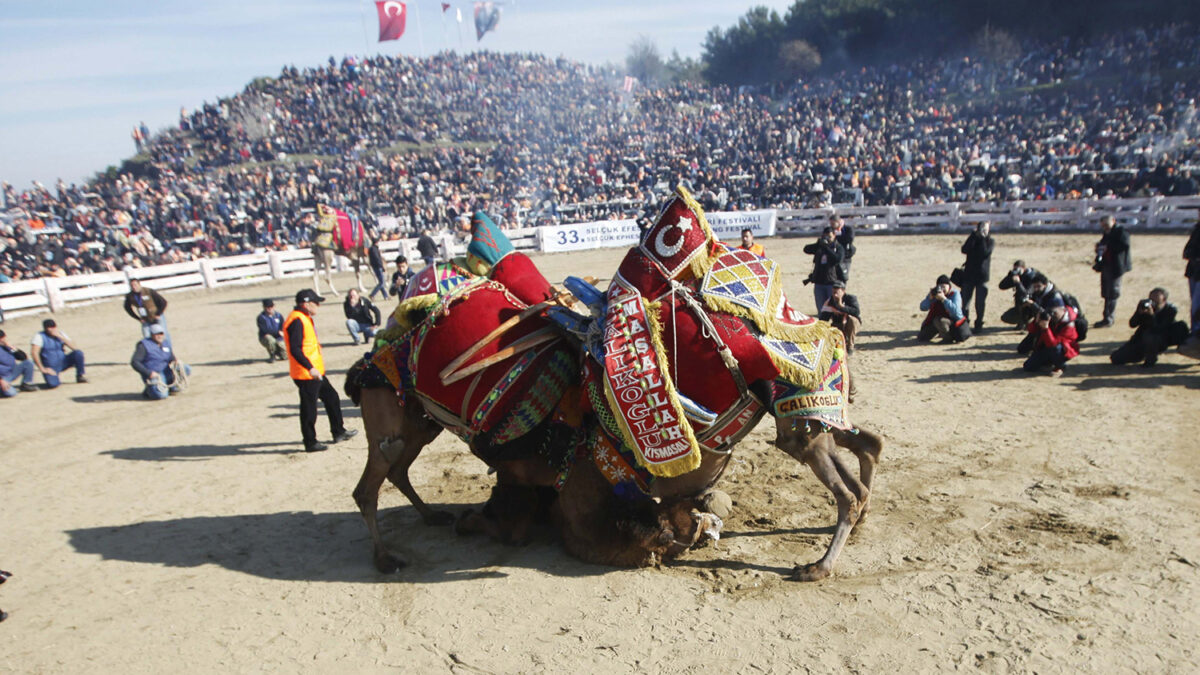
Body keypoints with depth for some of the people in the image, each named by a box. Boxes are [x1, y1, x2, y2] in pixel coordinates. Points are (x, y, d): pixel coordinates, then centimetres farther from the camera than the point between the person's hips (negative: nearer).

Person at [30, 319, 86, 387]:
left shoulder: (61, 334, 5)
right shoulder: (39, 337, -8)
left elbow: (74, 348, -6)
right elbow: (34, 353, -18)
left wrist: (61, 337, -15)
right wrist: (42, 369, -21)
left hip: (63, 363, 4)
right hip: (50, 368, -4)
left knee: (78, 352, -23)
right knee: (52, 384, -32)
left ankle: (81, 376, -5)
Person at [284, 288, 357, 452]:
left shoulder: (305, 319, 14)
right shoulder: (297, 321, -19)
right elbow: (295, 349, -27)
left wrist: (318, 360, 28)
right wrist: (310, 368, -31)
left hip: (316, 371, 11)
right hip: (305, 374, -11)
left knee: (331, 397, 18)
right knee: (309, 408, -1)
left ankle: (338, 432, 31)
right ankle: (310, 443, 9)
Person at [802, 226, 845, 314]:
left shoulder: (838, 248, 0)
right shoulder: (819, 247, 11)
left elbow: (837, 259, -18)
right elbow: (806, 249, -1)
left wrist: (826, 248, -17)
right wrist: (818, 243, -11)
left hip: (832, 282, -4)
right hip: (819, 282, 4)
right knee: (821, 310, 9)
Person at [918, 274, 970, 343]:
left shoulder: (955, 294, -17)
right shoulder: (935, 293, -5)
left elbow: (955, 311, -32)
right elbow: (923, 307, -9)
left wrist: (943, 299, -38)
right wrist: (930, 298, -27)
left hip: (954, 320, -5)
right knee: (922, 337, -1)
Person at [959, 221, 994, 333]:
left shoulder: (990, 241, 1)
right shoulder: (973, 239, 6)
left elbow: (985, 253, -18)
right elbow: (964, 249, -14)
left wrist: (982, 238, -15)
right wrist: (974, 235, -15)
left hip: (982, 275, -2)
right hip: (969, 274, 2)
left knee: (980, 302, 0)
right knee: (965, 300, 1)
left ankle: (978, 324, 11)